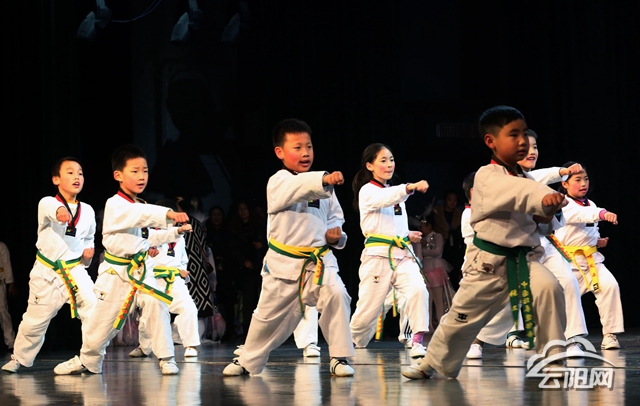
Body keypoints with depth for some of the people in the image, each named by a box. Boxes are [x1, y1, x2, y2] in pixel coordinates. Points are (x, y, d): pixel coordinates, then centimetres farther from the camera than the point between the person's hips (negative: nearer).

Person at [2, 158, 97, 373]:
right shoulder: (47, 203, -9)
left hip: (75, 271, 2)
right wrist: (59, 211, -62)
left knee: (93, 309, -19)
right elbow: (50, 208, -37)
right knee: (35, 320, 7)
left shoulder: (87, 211, 5)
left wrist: (88, 251, 0)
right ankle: (20, 358, 31)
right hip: (47, 273, -2)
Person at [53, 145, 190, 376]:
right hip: (116, 273, -5)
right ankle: (88, 360, 26)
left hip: (139, 269, 5)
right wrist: (168, 214, -48)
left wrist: (173, 232, 12)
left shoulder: (140, 206, 12)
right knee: (102, 321, 3)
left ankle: (166, 358, -9)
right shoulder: (115, 206, -14)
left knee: (156, 306, -16)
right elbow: (138, 214, -35)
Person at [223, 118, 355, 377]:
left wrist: (335, 233, -3)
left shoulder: (322, 187, 9)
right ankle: (249, 360, 33)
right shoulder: (278, 183, -9)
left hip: (319, 260, 3)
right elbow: (297, 187, -32)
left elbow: (335, 215, 19)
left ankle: (339, 358, -14)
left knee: (336, 295, -24)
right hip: (284, 263, -3)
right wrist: (324, 180, -49)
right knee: (269, 314, 9)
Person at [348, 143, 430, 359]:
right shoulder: (367, 192, -4)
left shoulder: (395, 192, 20)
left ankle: (418, 342, -26)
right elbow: (385, 198, -28)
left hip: (402, 255, 5)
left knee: (418, 289, -24)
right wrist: (410, 187, -45)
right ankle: (353, 345, 27)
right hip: (378, 257, -5)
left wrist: (409, 236, 11)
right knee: (367, 310, -1)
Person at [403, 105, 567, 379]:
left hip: (523, 258, 4)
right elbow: (514, 191, -38)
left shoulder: (524, 179, 7)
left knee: (548, 289, -25)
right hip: (489, 262, -4)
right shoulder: (486, 177, -15)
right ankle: (433, 363, 35)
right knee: (463, 316, 8)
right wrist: (544, 197, -56)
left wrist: (544, 215, -3)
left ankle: (553, 360, -13)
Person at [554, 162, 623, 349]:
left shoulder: (589, 205, 13)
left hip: (591, 258, 5)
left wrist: (598, 241, 6)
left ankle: (609, 334, -11)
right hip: (569, 260, -5)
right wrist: (603, 213, -50)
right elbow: (580, 214, -33)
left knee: (609, 285, -16)